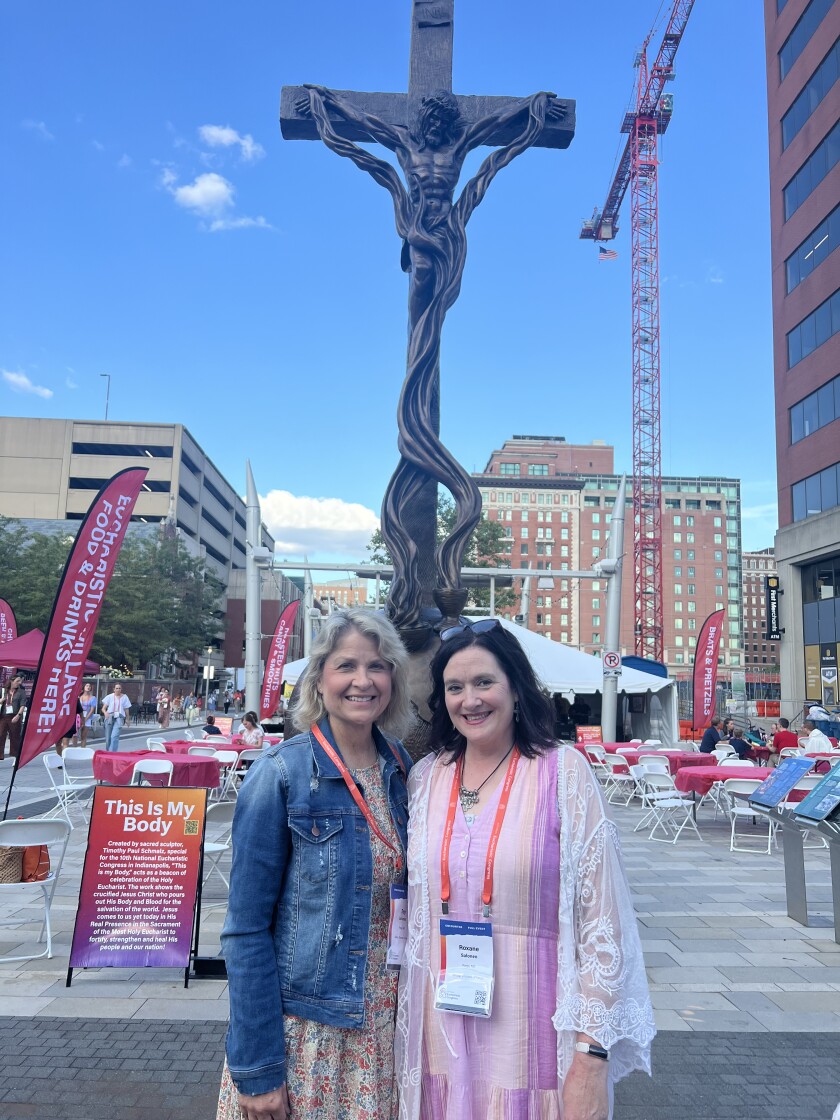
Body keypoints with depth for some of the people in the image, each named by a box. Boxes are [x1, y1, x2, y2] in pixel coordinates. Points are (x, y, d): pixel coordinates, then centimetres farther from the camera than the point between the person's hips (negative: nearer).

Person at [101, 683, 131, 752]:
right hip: (109, 717, 1)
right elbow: (103, 708, 2)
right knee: (108, 737, 6)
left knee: (114, 736, -17)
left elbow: (126, 709, 13)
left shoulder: (124, 697, 7)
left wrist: (127, 719, 14)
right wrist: (105, 712, -19)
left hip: (119, 718, -1)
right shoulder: (110, 696, 4)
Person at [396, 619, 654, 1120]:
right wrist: (407, 1031, 12)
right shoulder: (426, 777, 1)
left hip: (532, 1038, -3)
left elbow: (602, 920, -10)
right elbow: (413, 910, 11)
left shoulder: (564, 771, -11)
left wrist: (592, 1054, -11)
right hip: (443, 1038, 4)